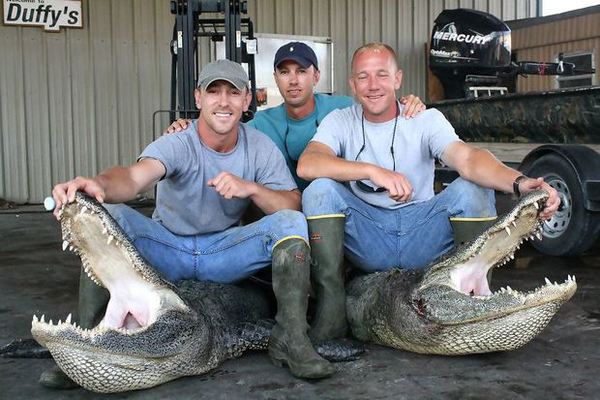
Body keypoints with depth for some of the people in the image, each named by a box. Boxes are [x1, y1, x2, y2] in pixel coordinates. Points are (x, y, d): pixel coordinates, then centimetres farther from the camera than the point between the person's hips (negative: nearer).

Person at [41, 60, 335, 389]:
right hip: (167, 248, -1)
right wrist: (99, 184, -63)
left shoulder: (260, 147, -7)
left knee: (292, 222, -23)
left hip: (225, 252, 2)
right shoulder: (176, 144, -17)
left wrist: (250, 188, -30)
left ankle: (290, 340, -21)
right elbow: (134, 177, -39)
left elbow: (294, 205, -11)